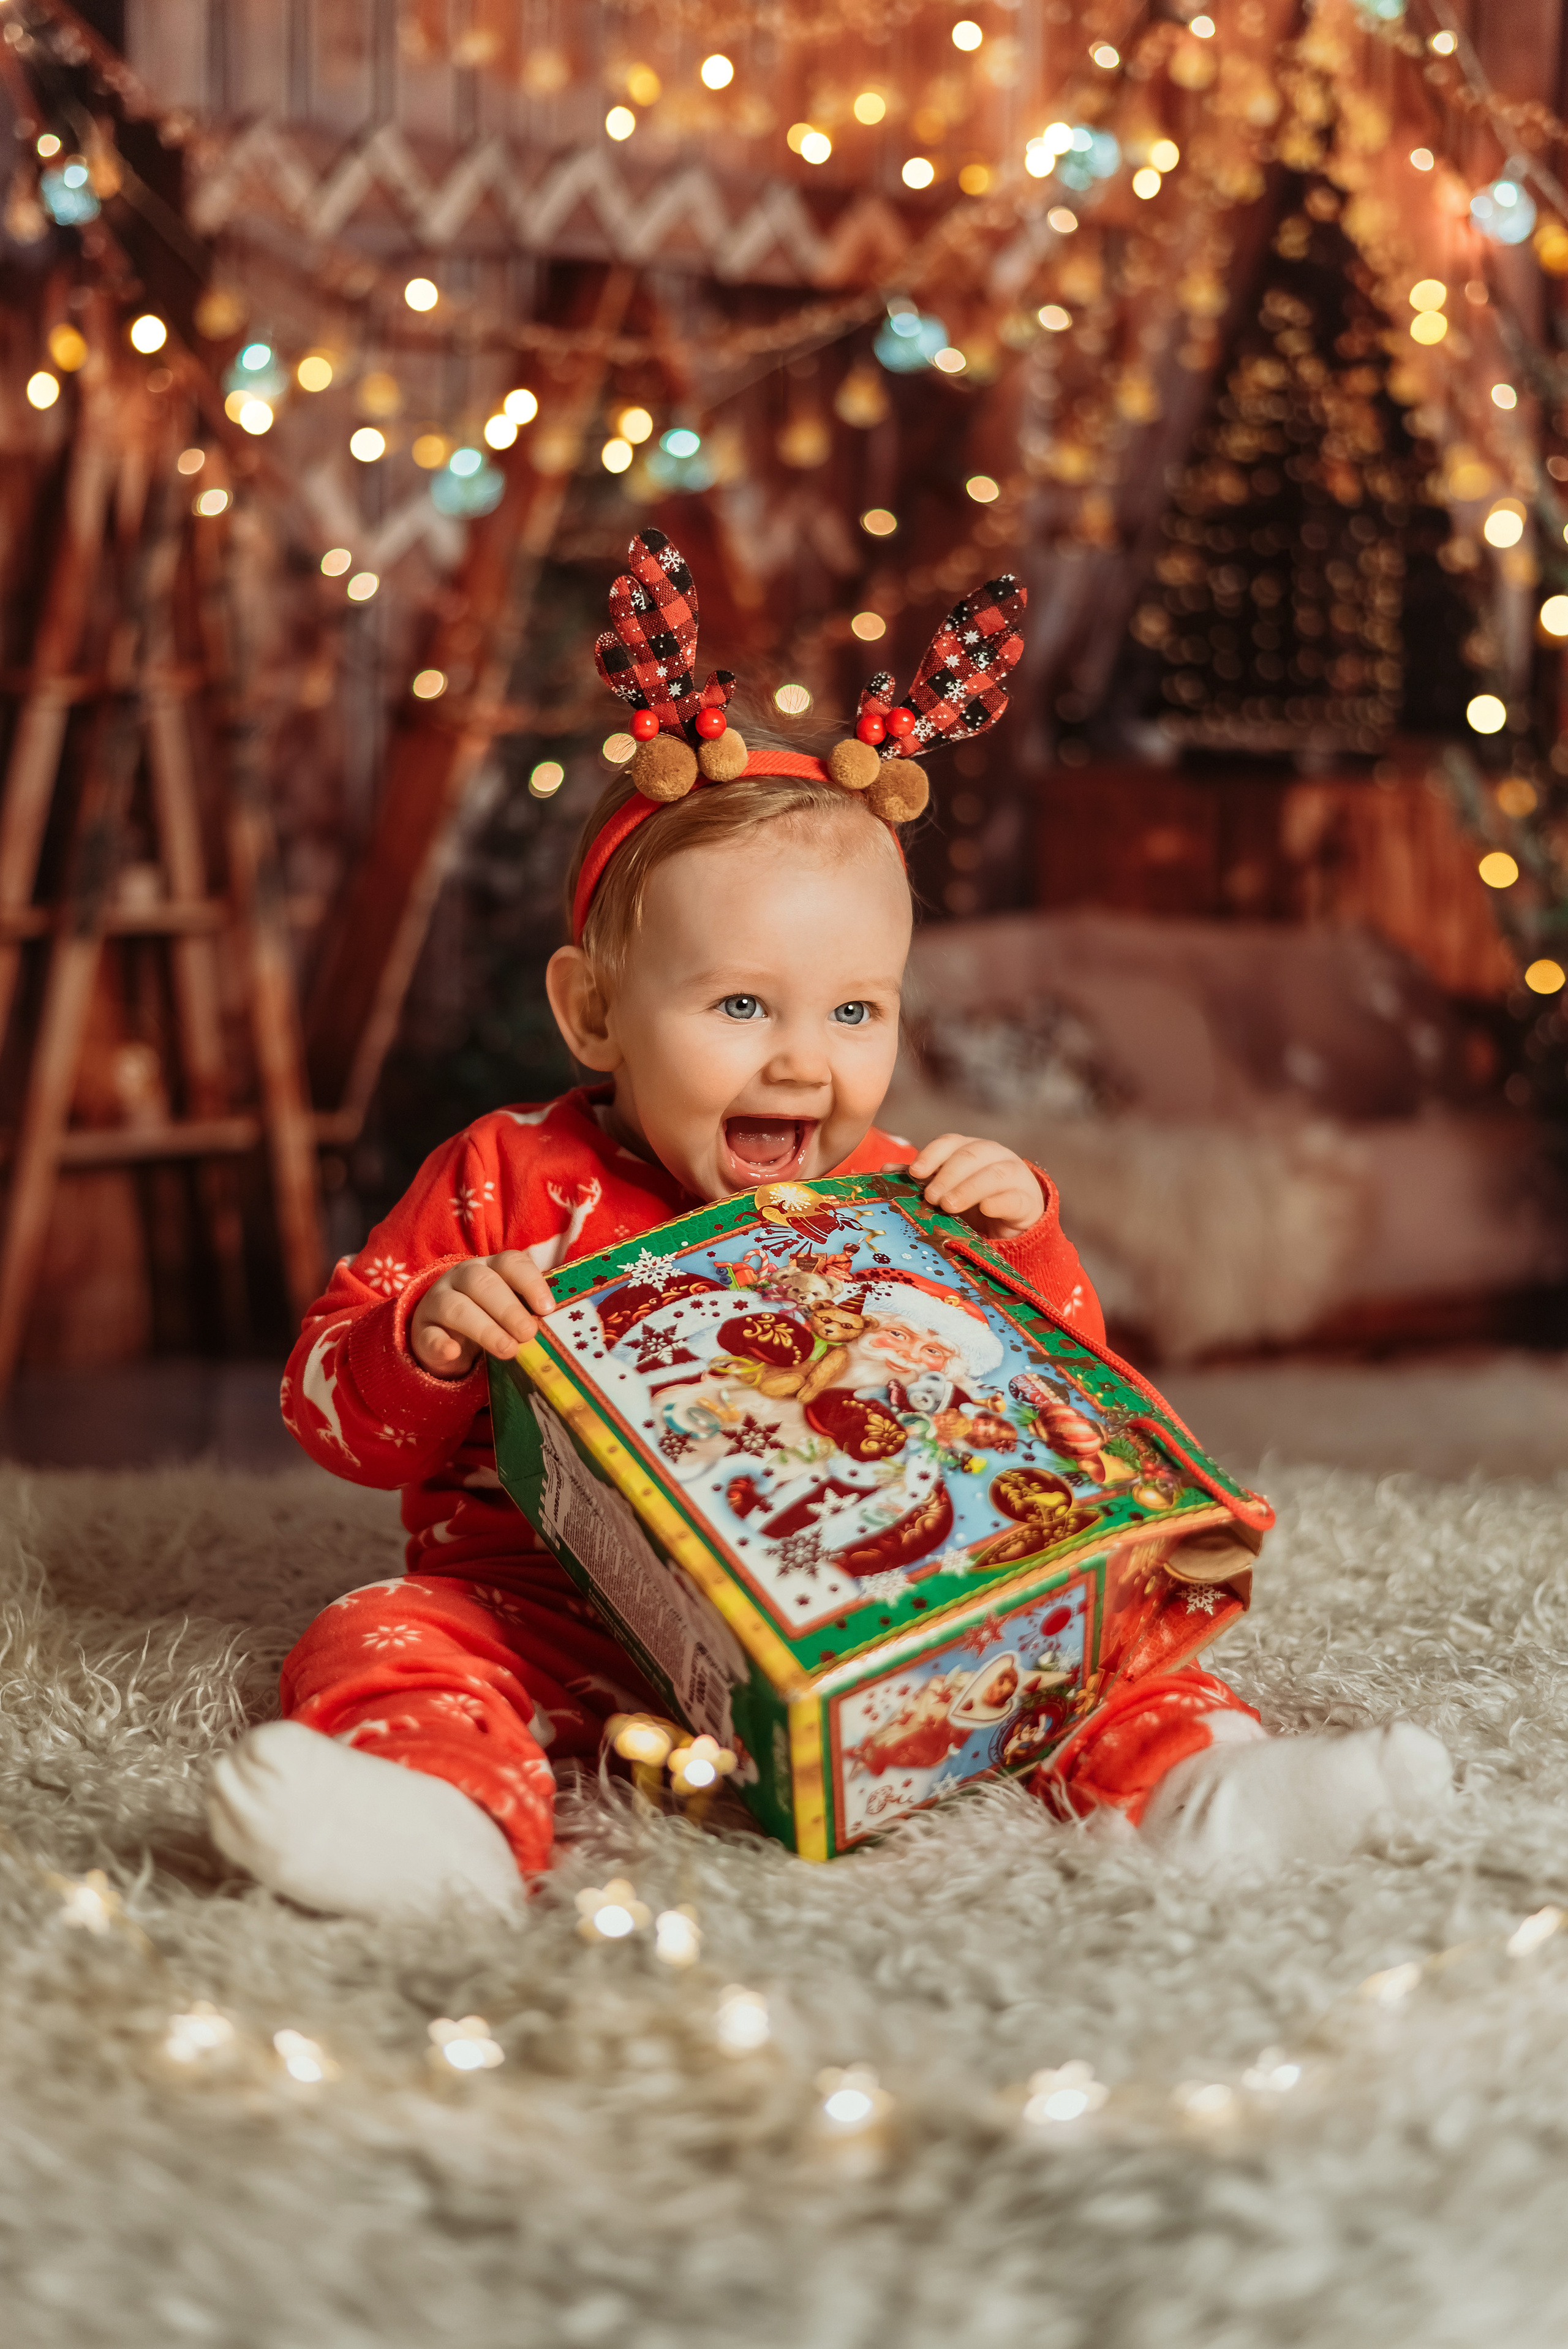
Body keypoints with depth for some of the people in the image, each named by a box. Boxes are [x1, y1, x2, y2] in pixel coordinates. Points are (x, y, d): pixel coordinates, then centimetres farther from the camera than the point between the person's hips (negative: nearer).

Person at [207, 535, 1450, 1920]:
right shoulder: (508, 1183, 0)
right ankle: (451, 1822, -54)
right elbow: (340, 1416, 0)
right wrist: (427, 1339, -23)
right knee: (385, 1642, -27)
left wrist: (1023, 1241, -8)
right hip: (554, 1616, -2)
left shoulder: (893, 1204, 7)